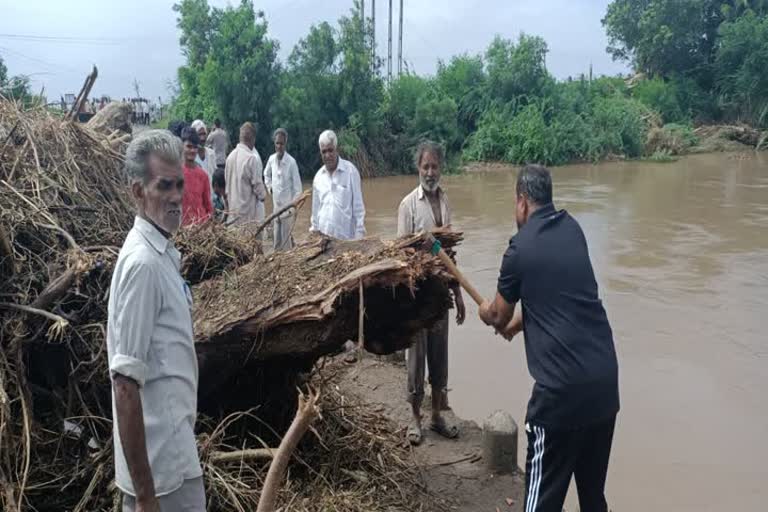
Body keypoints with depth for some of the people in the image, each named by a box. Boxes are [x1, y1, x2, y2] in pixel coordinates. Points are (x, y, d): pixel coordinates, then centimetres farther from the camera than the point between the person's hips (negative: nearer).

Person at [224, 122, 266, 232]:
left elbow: (226, 180, 12)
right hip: (247, 211, -7)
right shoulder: (251, 158, -16)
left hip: (233, 208, 7)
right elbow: (257, 184, -12)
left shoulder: (230, 156, 4)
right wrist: (263, 195, 8)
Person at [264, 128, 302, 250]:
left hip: (287, 205, -5)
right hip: (276, 204, 5)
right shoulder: (271, 159, 0)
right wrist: (269, 187, 11)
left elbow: (297, 186, -11)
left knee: (286, 238, 0)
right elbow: (266, 174, 23)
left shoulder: (291, 162, -16)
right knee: (277, 237, 15)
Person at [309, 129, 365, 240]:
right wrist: (314, 230, 14)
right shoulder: (318, 177, 9)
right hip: (324, 234, 4)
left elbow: (358, 206, -3)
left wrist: (359, 233, -8)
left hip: (345, 235, -3)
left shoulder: (350, 171, -4)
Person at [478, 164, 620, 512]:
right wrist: (520, 319, 34)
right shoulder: (572, 229, 8)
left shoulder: (520, 250, -9)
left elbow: (498, 317, 7)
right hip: (605, 376, 7)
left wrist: (486, 313, 29)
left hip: (563, 385, -7)